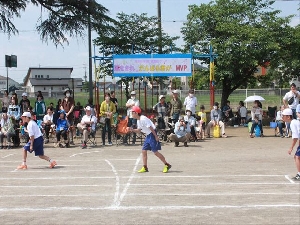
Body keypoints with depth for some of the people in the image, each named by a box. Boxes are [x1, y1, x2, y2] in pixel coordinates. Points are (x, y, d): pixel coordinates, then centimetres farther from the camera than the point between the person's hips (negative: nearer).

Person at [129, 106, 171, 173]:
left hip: (152, 135, -10)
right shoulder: (138, 121, 10)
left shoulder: (143, 119, -20)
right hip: (148, 136, 10)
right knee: (143, 151, 6)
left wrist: (156, 136, -20)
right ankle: (145, 167, 13)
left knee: (155, 152, -8)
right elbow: (139, 130, 18)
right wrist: (133, 130, 0)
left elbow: (151, 128, -20)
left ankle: (167, 165, 3)